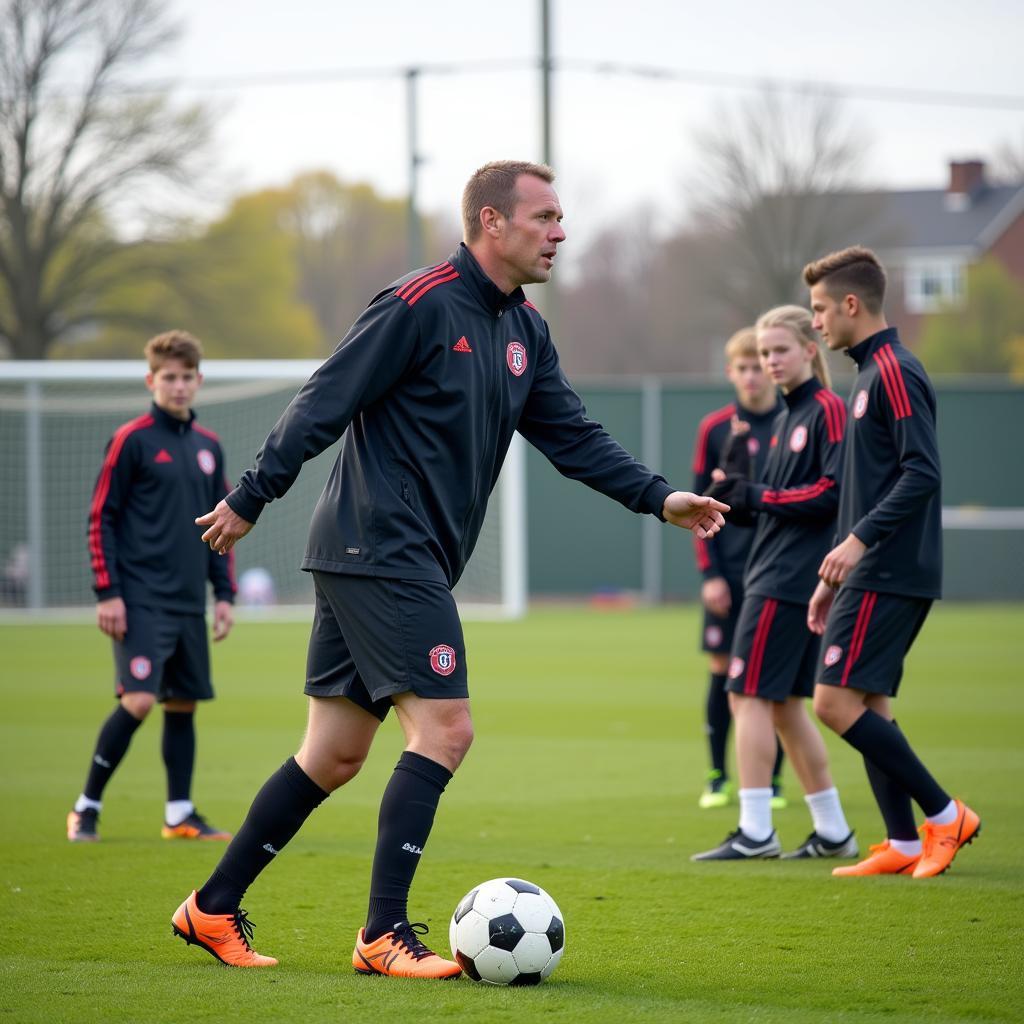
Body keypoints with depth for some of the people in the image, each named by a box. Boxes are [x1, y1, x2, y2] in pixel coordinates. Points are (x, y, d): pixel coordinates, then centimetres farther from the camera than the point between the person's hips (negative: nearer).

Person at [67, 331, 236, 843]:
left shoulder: (208, 446, 13)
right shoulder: (131, 440, -5)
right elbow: (101, 518, -6)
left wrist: (224, 594, 14)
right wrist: (107, 592, -11)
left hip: (189, 603, 6)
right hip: (141, 602, -6)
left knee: (184, 704, 7)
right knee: (138, 700, -15)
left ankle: (180, 815, 14)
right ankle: (86, 807, -3)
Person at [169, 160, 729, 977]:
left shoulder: (523, 329, 13)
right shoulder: (421, 305, -14)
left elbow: (572, 436, 16)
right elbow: (324, 403, -13)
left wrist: (659, 497, 4)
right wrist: (249, 501, -12)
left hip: (404, 563, 9)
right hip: (382, 553, -9)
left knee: (335, 755, 12)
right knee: (445, 728, -13)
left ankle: (214, 909, 20)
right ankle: (384, 934, -9)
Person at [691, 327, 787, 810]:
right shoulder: (715, 429, 3)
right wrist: (709, 573, -3)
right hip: (729, 571, 1)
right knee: (722, 670, 1)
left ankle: (772, 779, 9)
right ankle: (718, 777, 11)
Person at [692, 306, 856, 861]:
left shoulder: (827, 409, -9)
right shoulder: (787, 418, 19)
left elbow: (834, 493, -18)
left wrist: (758, 497, -15)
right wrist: (739, 494, 2)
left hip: (789, 581, -10)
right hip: (774, 576, 10)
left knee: (750, 695, -10)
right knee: (783, 705, 11)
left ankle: (755, 831, -10)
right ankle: (832, 832, 15)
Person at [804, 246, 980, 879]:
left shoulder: (894, 372, -12)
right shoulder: (872, 371, 19)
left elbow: (922, 474, -22)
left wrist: (860, 538, -27)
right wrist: (835, 576, 25)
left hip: (889, 576, -10)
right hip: (874, 573, 10)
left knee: (836, 701, -12)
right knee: (868, 706, 9)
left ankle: (945, 814, -6)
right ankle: (903, 844, 10)